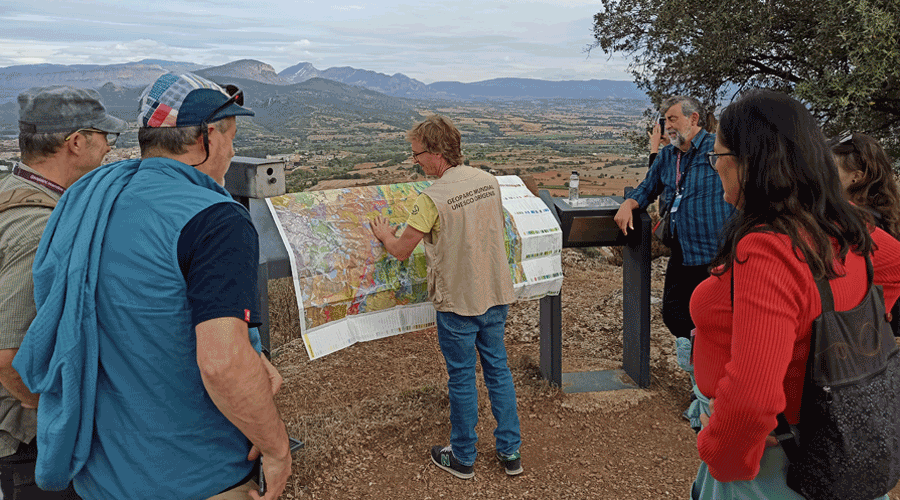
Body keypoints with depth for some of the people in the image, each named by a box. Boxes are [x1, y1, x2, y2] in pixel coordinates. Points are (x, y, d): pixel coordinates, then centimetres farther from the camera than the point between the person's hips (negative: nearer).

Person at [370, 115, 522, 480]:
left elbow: (402, 251, -12)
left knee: (462, 379, 9)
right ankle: (510, 452, 27)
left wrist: (384, 235, 10)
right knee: (498, 370, 17)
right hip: (496, 295, 6)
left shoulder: (433, 198, -20)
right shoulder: (488, 181, 0)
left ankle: (462, 458, 26)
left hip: (458, 302, -6)